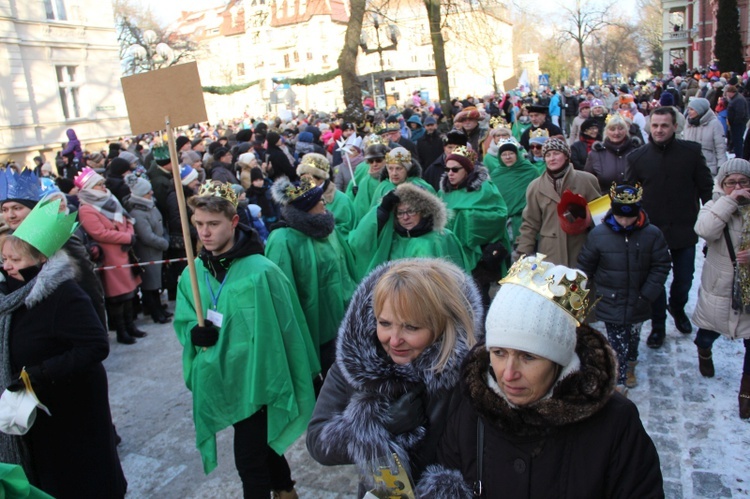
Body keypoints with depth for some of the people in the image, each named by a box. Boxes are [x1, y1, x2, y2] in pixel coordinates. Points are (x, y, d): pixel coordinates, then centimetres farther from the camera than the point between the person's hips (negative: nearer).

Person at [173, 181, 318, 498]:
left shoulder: (261, 272, -19)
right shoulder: (194, 272, 0)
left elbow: (285, 329, -15)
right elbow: (182, 322, 10)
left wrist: (282, 384, -11)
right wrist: (194, 332, -14)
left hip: (255, 381, -6)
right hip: (218, 382, 6)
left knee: (249, 460, 0)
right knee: (261, 446, 24)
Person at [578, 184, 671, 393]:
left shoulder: (652, 234, -9)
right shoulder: (598, 234, -10)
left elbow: (661, 267, -4)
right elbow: (585, 266, -1)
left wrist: (646, 295, -11)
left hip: (637, 304, 2)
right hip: (610, 304, -2)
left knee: (633, 338, 21)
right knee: (618, 344, 2)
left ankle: (630, 367, 47)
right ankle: (619, 383, 16)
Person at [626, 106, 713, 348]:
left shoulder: (691, 151, -3)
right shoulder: (637, 156, -3)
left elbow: (706, 188, 1)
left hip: (684, 229, 0)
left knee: (684, 279, 13)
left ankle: (678, 309, 44)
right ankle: (658, 326, 26)